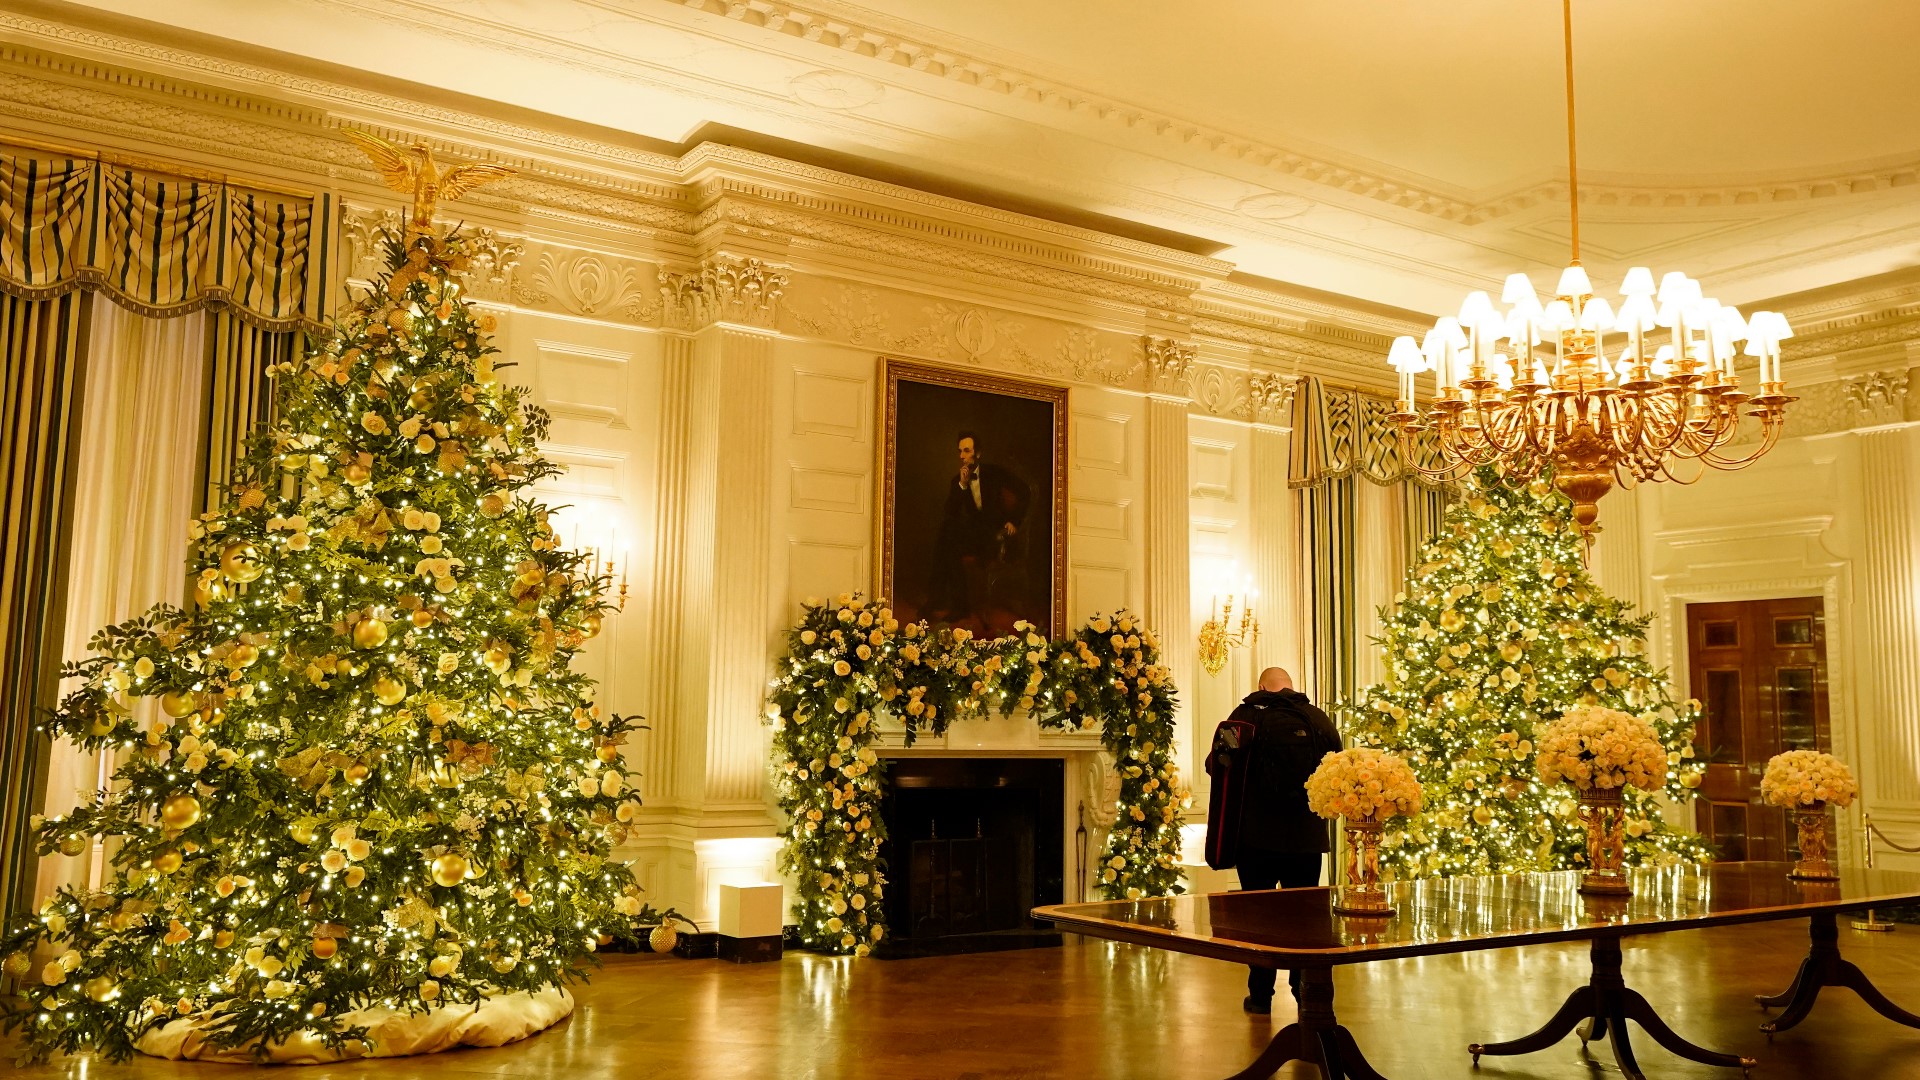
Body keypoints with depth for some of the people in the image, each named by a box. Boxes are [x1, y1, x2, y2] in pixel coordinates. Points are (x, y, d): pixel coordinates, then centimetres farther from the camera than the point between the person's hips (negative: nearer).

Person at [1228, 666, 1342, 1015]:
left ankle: (1261, 996, 13)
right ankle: (1306, 993, 17)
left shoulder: (1246, 717, -9)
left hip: (1256, 834, -2)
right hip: (1307, 836, 2)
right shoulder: (1319, 720, 0)